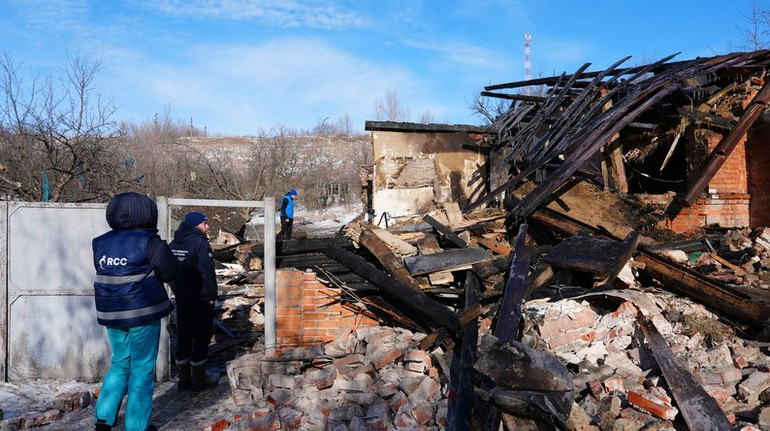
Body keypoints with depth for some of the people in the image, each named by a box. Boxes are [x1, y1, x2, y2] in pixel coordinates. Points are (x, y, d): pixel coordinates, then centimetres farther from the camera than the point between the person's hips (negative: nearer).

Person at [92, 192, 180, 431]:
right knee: (141, 370, 7)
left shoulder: (101, 243, 5)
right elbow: (170, 271, -10)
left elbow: (103, 270, 14)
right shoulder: (148, 241, -13)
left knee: (119, 365, 23)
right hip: (143, 314, -6)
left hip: (112, 313, 6)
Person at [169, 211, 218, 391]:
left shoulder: (173, 244, 8)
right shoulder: (199, 243, -17)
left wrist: (177, 292, 17)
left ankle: (184, 379, 20)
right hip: (200, 299, -7)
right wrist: (211, 296, -14)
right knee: (202, 336, 3)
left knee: (183, 336, 13)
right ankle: (198, 380, 9)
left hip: (181, 299, 7)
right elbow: (207, 272, -22)